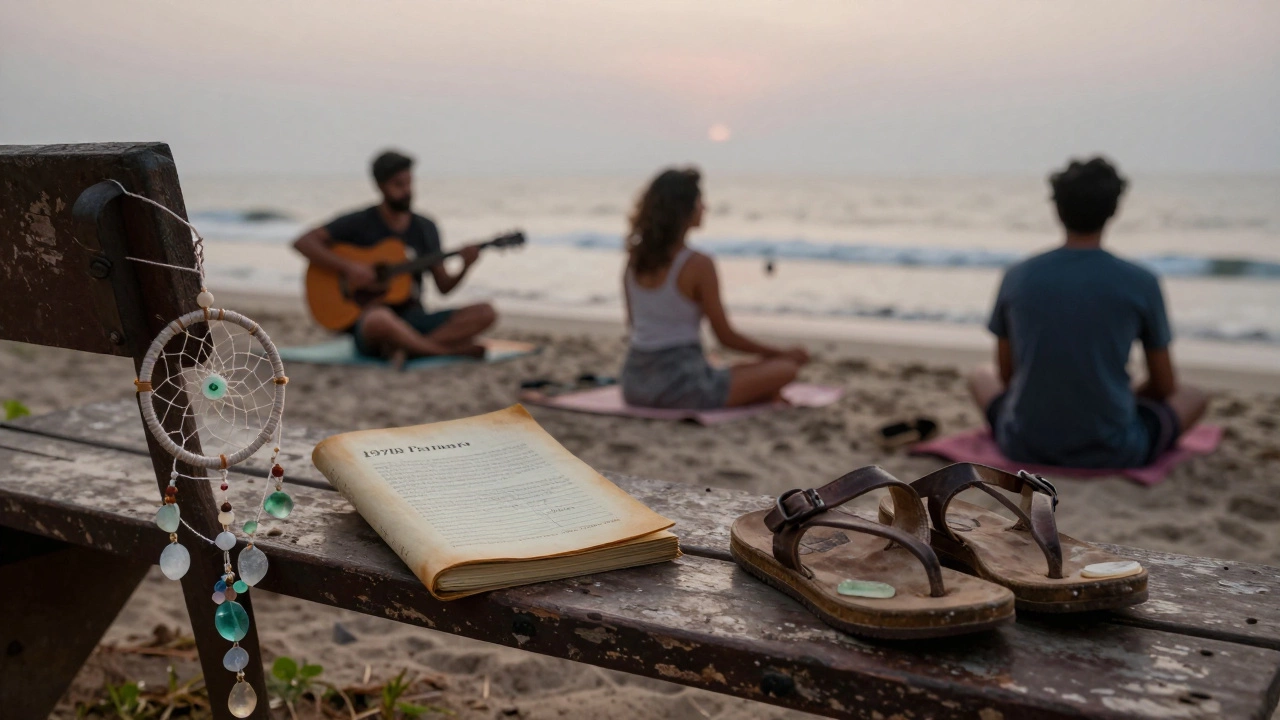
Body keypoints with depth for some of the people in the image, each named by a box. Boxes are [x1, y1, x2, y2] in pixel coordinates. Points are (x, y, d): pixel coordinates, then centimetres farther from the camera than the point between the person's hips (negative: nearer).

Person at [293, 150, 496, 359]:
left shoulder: (425, 228, 11)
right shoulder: (359, 223, 1)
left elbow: (443, 286, 10)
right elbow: (303, 243, -6)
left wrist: (465, 268, -10)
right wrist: (348, 267, -17)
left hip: (414, 320, 5)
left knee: (486, 313, -17)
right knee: (379, 319, -43)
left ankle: (406, 348, -29)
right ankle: (455, 350, -25)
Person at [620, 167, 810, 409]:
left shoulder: (634, 260, 4)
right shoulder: (699, 265, -14)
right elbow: (726, 336, -8)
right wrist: (783, 353, 5)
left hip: (634, 383, 7)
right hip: (680, 384, -7)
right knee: (786, 368, 3)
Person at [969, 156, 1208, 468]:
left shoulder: (1017, 277, -4)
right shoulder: (1141, 283, -10)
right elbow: (1164, 386, 2)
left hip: (1024, 448, 0)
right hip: (1112, 454, 1)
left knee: (980, 377, 31)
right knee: (1194, 396, 25)